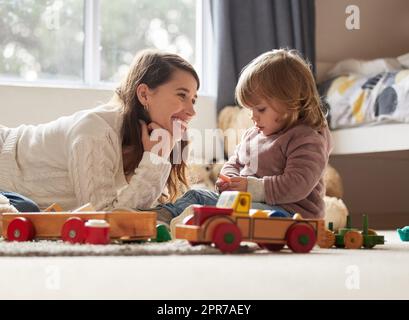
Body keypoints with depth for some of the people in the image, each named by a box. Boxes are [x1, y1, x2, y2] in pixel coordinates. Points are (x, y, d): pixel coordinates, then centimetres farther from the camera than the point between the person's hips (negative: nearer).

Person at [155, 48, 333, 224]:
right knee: (197, 196, 0)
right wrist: (230, 181, 0)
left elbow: (297, 185, -22)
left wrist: (253, 188, -23)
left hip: (287, 211, -9)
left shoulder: (308, 140, -11)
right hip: (244, 203, 9)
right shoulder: (252, 134, 18)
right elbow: (233, 164, 25)